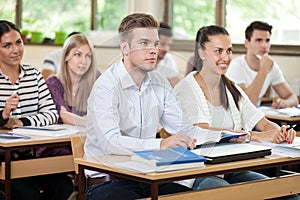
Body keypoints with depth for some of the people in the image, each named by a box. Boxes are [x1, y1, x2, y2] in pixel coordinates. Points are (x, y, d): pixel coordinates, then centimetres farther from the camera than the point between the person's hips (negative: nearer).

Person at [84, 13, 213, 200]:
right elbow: (110, 141, -27)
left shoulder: (160, 84, 10)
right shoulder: (106, 87, -13)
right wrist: (161, 144, -40)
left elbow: (182, 127, 12)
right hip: (107, 180, -6)